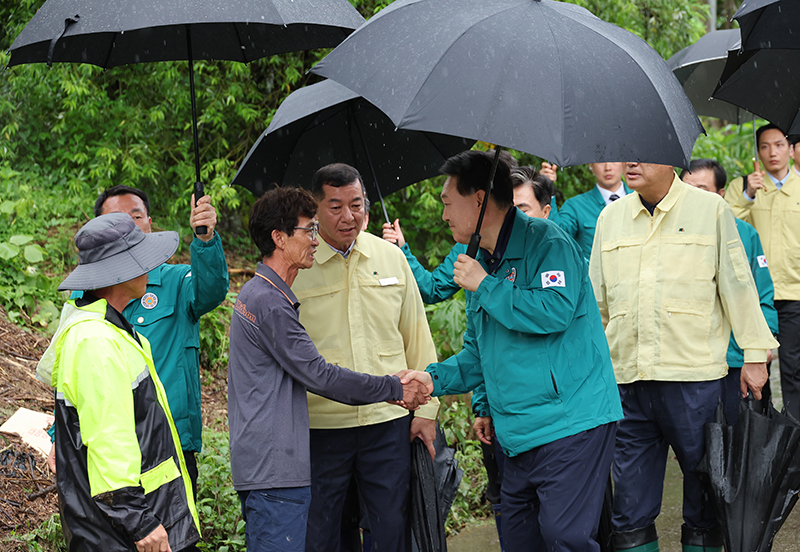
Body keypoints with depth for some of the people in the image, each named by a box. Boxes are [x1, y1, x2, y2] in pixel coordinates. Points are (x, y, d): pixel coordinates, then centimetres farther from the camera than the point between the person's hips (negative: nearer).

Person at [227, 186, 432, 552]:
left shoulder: (256, 293, 18)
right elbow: (318, 375, -15)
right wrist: (396, 389, -4)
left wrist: (388, 390, 15)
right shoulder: (269, 302, -15)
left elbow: (304, 374, 20)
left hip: (260, 464, 11)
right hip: (274, 468, -11)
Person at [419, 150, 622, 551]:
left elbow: (555, 311, -25)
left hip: (569, 424, -9)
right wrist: (434, 379, 7)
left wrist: (485, 287, -14)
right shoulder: (480, 263, 18)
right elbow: (477, 355, 24)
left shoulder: (546, 241, -7)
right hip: (517, 435, 9)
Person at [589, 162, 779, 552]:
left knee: (704, 486, 6)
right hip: (626, 378, 3)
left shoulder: (711, 209, 2)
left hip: (694, 377, -3)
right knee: (631, 509, 5)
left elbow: (737, 285, 5)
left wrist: (754, 354, 4)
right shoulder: (610, 217, 13)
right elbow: (596, 299, 19)